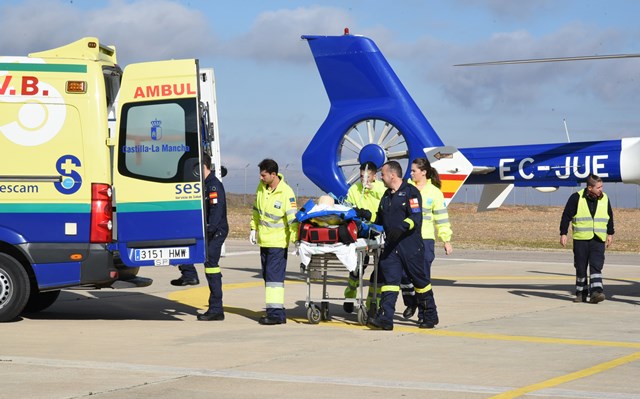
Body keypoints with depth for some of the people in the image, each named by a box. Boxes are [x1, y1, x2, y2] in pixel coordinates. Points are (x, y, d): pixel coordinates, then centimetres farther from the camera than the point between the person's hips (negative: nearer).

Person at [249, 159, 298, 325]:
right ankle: (276, 311, 19)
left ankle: (276, 313, -16)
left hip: (278, 242, -8)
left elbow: (292, 217, -20)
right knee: (267, 275, 11)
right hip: (264, 240, 8)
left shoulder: (286, 192, -17)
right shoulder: (261, 187, 5)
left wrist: (295, 240, -24)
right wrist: (254, 228, 16)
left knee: (274, 275, -14)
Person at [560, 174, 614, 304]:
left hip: (598, 240, 1)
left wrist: (610, 234, 20)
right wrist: (563, 234, -5)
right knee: (580, 268, 5)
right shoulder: (576, 198, -5)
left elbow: (609, 218, 19)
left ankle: (596, 292, -18)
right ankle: (581, 293, 16)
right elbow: (566, 216, -2)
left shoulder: (604, 199, 6)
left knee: (596, 266, -11)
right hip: (580, 239, -1)